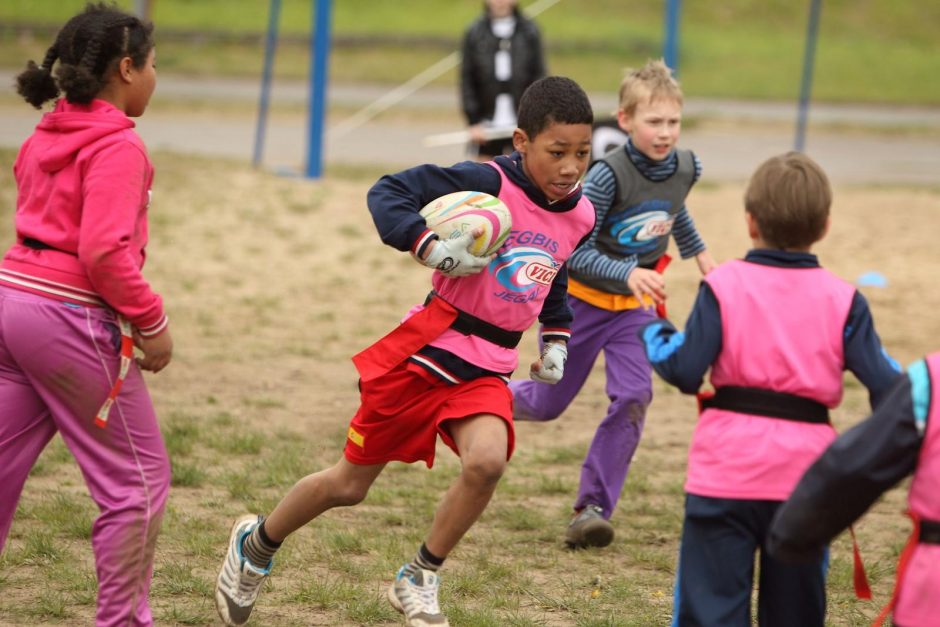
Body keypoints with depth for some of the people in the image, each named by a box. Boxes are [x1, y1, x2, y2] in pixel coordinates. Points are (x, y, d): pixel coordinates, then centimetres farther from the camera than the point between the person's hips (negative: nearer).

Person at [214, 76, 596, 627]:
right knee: (351, 483, 8)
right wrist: (430, 248, -33)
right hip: (427, 353, -4)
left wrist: (558, 341, 16)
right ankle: (256, 545, 36)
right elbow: (388, 193, -20)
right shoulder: (489, 183, -18)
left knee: (487, 461, -27)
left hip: (487, 371, 4)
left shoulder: (581, 218, 2)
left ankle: (420, 581, -6)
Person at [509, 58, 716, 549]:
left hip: (633, 306, 4)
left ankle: (593, 507, -7)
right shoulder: (608, 175, -27)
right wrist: (628, 273, -42)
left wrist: (699, 253, 24)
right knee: (548, 403, 8)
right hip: (582, 299, -4)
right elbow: (575, 251, -28)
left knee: (633, 397, -15)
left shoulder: (686, 168, -8)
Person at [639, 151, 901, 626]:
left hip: (727, 469, -2)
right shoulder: (843, 300, 0)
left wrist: (654, 335, 10)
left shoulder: (723, 287, -5)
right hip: (806, 474, 2)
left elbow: (685, 371, -10)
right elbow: (886, 384, -5)